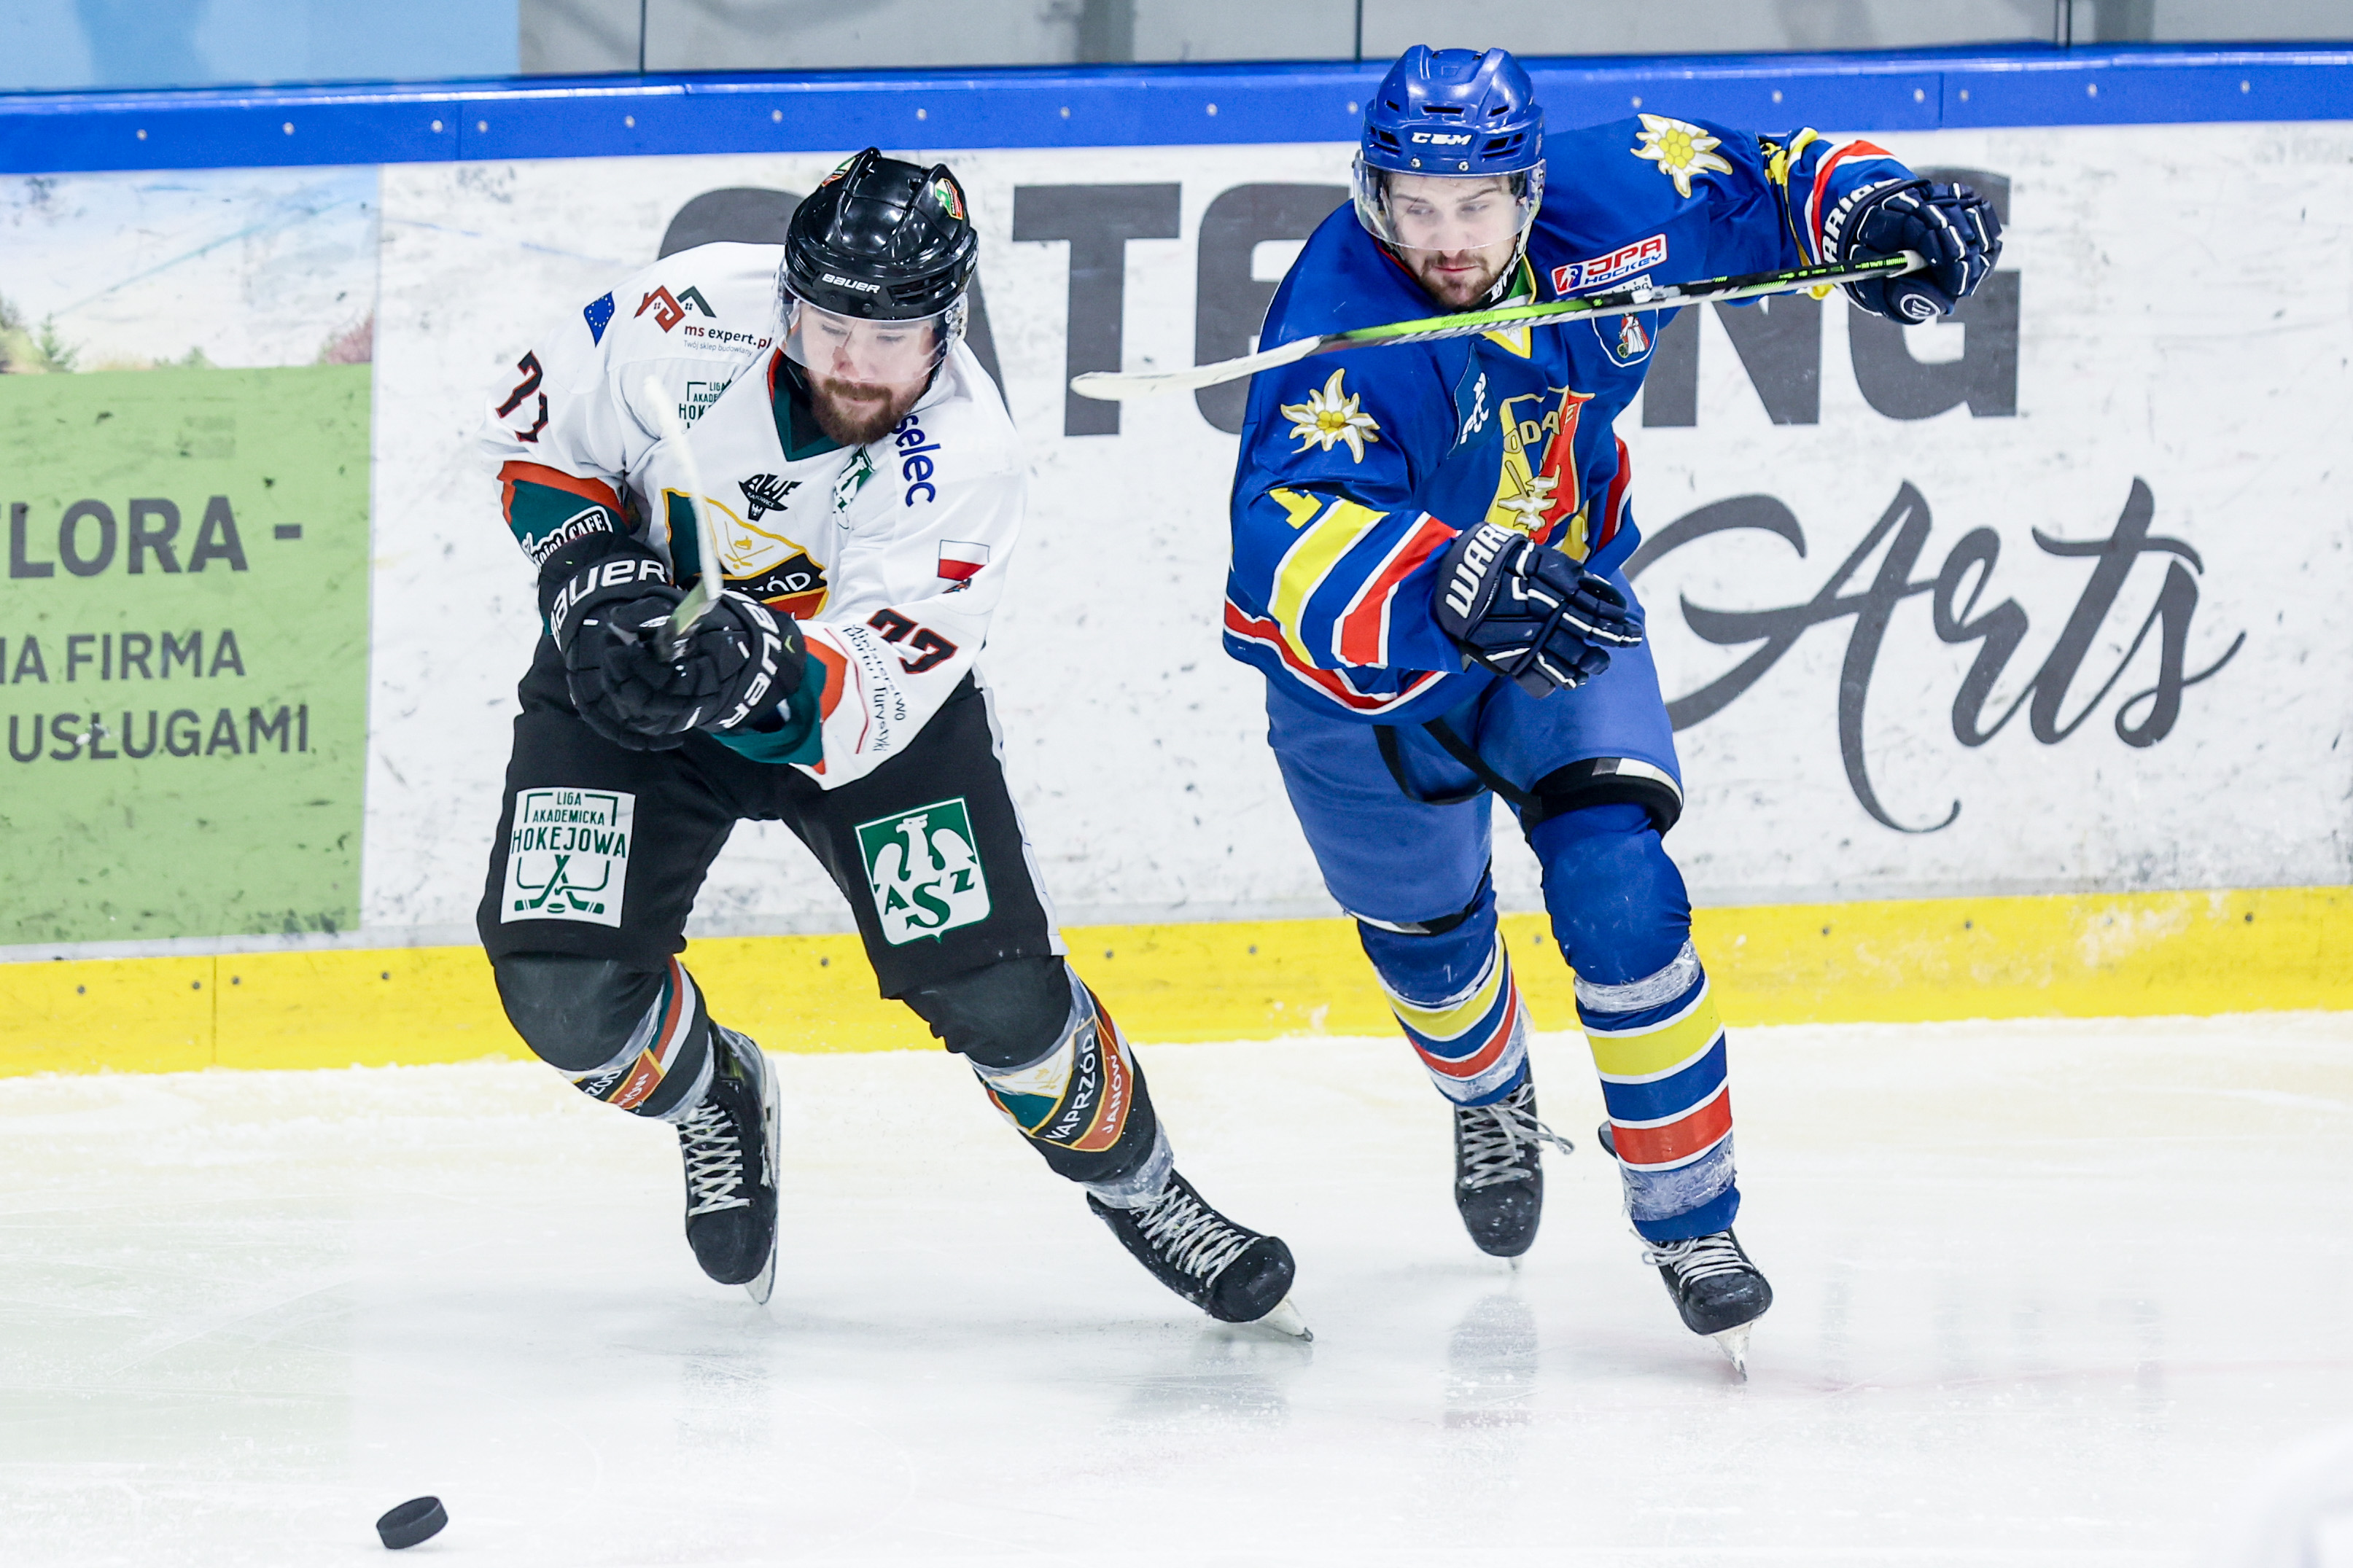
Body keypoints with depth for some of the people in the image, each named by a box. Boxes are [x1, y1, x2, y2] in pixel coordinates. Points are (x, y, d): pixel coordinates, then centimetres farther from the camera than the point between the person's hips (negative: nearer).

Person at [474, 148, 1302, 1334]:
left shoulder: (961, 465, -28)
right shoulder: (698, 322, -27)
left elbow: (863, 705, -32)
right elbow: (537, 426, -8)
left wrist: (767, 668, -52)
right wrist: (598, 572, -23)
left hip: (857, 689, -1)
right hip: (635, 669, 1)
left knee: (995, 988, -9)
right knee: (567, 997, -15)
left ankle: (1133, 1181, 20)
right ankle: (714, 1102, 20)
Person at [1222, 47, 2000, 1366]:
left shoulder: (1603, 205, -24)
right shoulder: (1341, 328, -39)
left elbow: (1751, 179, -3)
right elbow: (1295, 546, -53)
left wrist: (1878, 209, -22)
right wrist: (1457, 594, -69)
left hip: (1563, 589, 2)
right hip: (1358, 663, -2)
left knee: (1620, 895, -17)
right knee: (1428, 930, 19)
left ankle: (1692, 1217, -3)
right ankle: (1493, 1109, 54)